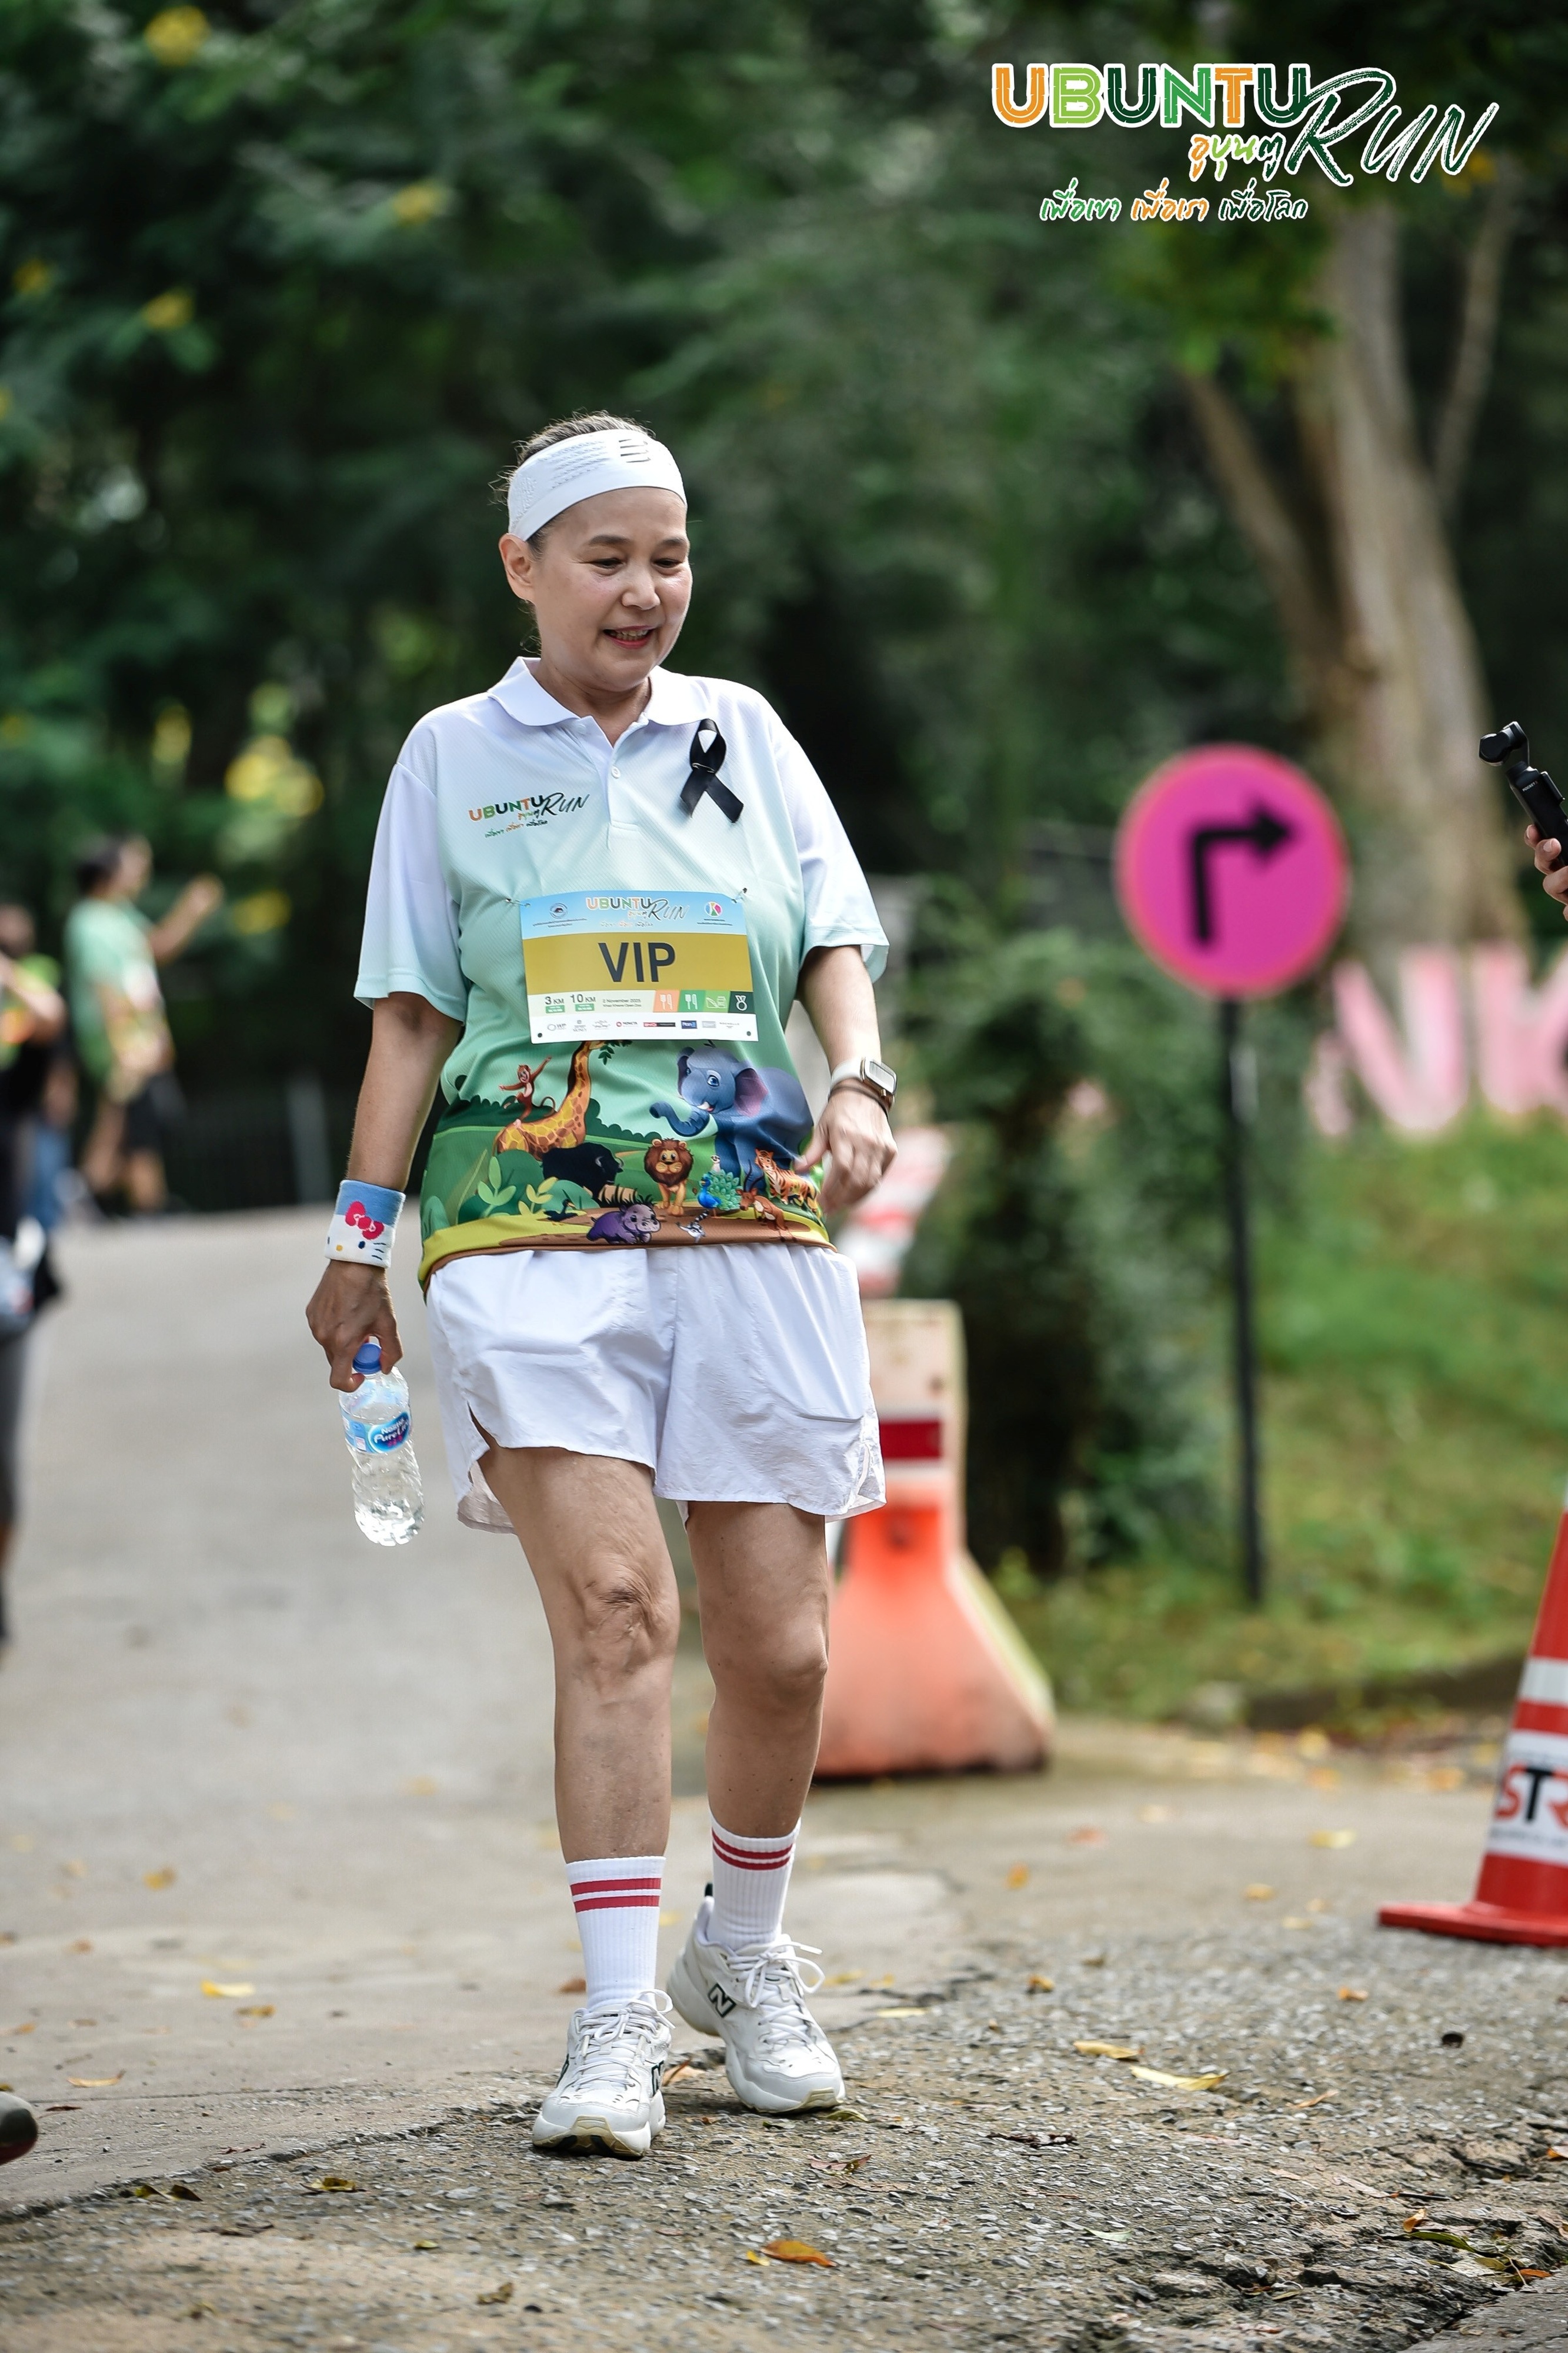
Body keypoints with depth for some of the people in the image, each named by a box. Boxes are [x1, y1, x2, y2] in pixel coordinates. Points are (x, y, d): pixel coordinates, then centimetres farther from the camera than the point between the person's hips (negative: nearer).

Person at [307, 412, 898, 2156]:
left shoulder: (743, 733, 15)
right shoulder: (454, 757, 11)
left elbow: (835, 942, 13)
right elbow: (411, 1013, 12)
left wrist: (861, 1082, -8)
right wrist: (359, 1236, 8)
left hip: (751, 1226, 2)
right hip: (532, 1229, -2)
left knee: (778, 1642, 0)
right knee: (611, 1603, -17)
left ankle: (743, 1953, 25)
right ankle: (617, 2017, -13)